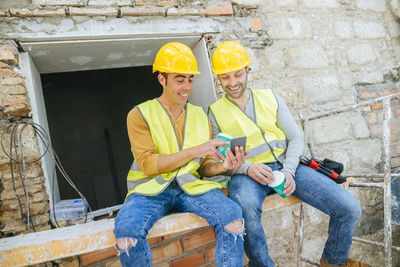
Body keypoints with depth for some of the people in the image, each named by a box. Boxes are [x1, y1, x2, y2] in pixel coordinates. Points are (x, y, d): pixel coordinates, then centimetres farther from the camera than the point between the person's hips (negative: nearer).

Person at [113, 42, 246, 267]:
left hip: (190, 186, 3)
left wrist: (223, 166, -11)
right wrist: (194, 151, -17)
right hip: (151, 188, -2)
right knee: (126, 229, -33)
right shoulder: (140, 115, 3)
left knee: (234, 215, -27)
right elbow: (148, 165, -9)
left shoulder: (200, 116, 14)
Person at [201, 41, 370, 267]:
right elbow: (212, 161, 0)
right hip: (247, 172, -3)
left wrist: (288, 170, -8)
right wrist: (246, 167, -19)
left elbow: (296, 138, 10)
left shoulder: (270, 98, 14)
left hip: (286, 165, 4)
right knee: (246, 209, -40)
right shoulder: (215, 112, 7)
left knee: (350, 210, -9)